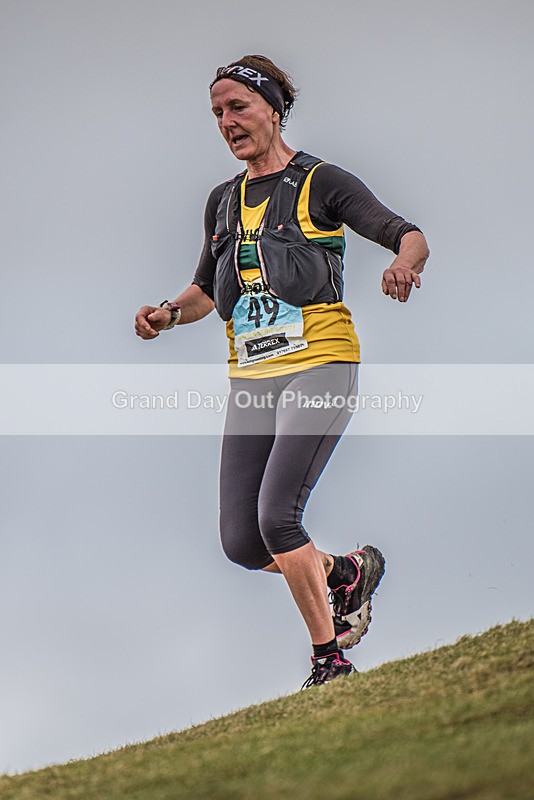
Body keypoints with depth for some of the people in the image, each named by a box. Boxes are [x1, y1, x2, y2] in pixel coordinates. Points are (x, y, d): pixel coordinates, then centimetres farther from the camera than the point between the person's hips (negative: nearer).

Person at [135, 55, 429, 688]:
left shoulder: (320, 183, -1)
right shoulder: (224, 201, 17)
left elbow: (410, 237, -7)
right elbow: (207, 288, 28)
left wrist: (405, 264, -30)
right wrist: (169, 314, 7)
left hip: (318, 366, -6)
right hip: (249, 377, 6)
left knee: (276, 516, -21)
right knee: (241, 544, -2)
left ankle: (329, 661, -5)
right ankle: (347, 571, 26)